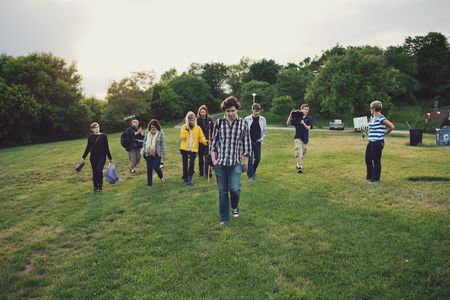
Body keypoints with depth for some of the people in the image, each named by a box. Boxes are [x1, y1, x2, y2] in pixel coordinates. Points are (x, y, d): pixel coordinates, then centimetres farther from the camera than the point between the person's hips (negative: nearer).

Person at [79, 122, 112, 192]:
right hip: (93, 157, 2)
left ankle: (100, 184, 7)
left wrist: (110, 158, 3)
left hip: (102, 157, -2)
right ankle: (95, 186, 19)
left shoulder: (103, 136, -3)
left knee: (99, 170, -16)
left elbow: (107, 148, 1)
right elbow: (88, 148, 11)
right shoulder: (90, 136, 2)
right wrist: (83, 157, 10)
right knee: (94, 172, 5)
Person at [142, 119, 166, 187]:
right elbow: (145, 141, 12)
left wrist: (163, 154, -6)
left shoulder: (160, 132, -9)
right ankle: (149, 183, 18)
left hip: (157, 154, -4)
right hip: (148, 153, 4)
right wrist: (143, 151, 11)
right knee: (149, 168, 6)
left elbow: (163, 144, -7)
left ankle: (161, 176, 23)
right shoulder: (147, 131, 3)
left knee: (156, 167, -10)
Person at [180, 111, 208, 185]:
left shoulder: (198, 128, 2)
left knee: (192, 163, -16)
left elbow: (201, 138, -1)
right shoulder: (184, 127, 1)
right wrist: (186, 129, -18)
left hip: (193, 149, -1)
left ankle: (190, 178, -3)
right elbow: (182, 137, -9)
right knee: (185, 164, 9)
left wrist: (206, 142, -19)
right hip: (184, 148, 1)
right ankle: (185, 178, 23)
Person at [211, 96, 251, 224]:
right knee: (222, 192, 8)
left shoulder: (243, 123, -1)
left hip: (235, 162, -1)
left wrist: (245, 162, 4)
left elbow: (247, 144, 4)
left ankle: (234, 207, 22)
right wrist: (213, 159, 0)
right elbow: (214, 142, 5)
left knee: (235, 189, -12)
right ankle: (224, 218, 23)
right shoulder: (219, 123, 1)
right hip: (220, 162, 1)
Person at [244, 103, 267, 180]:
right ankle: (250, 175, 4)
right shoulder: (247, 119, -5)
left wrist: (262, 138, -2)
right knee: (250, 158, -4)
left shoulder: (262, 119, 2)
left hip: (258, 141, 3)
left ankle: (253, 171, 30)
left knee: (258, 158, 7)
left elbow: (265, 130, 11)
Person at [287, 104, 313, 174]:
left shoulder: (309, 119, 2)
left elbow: (308, 128, -9)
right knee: (299, 153, -17)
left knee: (303, 154, 13)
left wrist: (303, 123, -27)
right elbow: (288, 123, -8)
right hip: (298, 138, -3)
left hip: (305, 139, 3)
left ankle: (299, 165, 33)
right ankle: (299, 167, -20)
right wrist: (291, 115, -21)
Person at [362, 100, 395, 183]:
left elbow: (392, 127, -15)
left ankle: (375, 178, 14)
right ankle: (369, 176, 29)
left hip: (378, 142, -9)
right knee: (368, 160, 14)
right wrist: (365, 130, 9)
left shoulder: (381, 118, -14)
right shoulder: (371, 117, 12)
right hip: (370, 142, 9)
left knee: (376, 161, 2)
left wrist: (384, 133, -3)